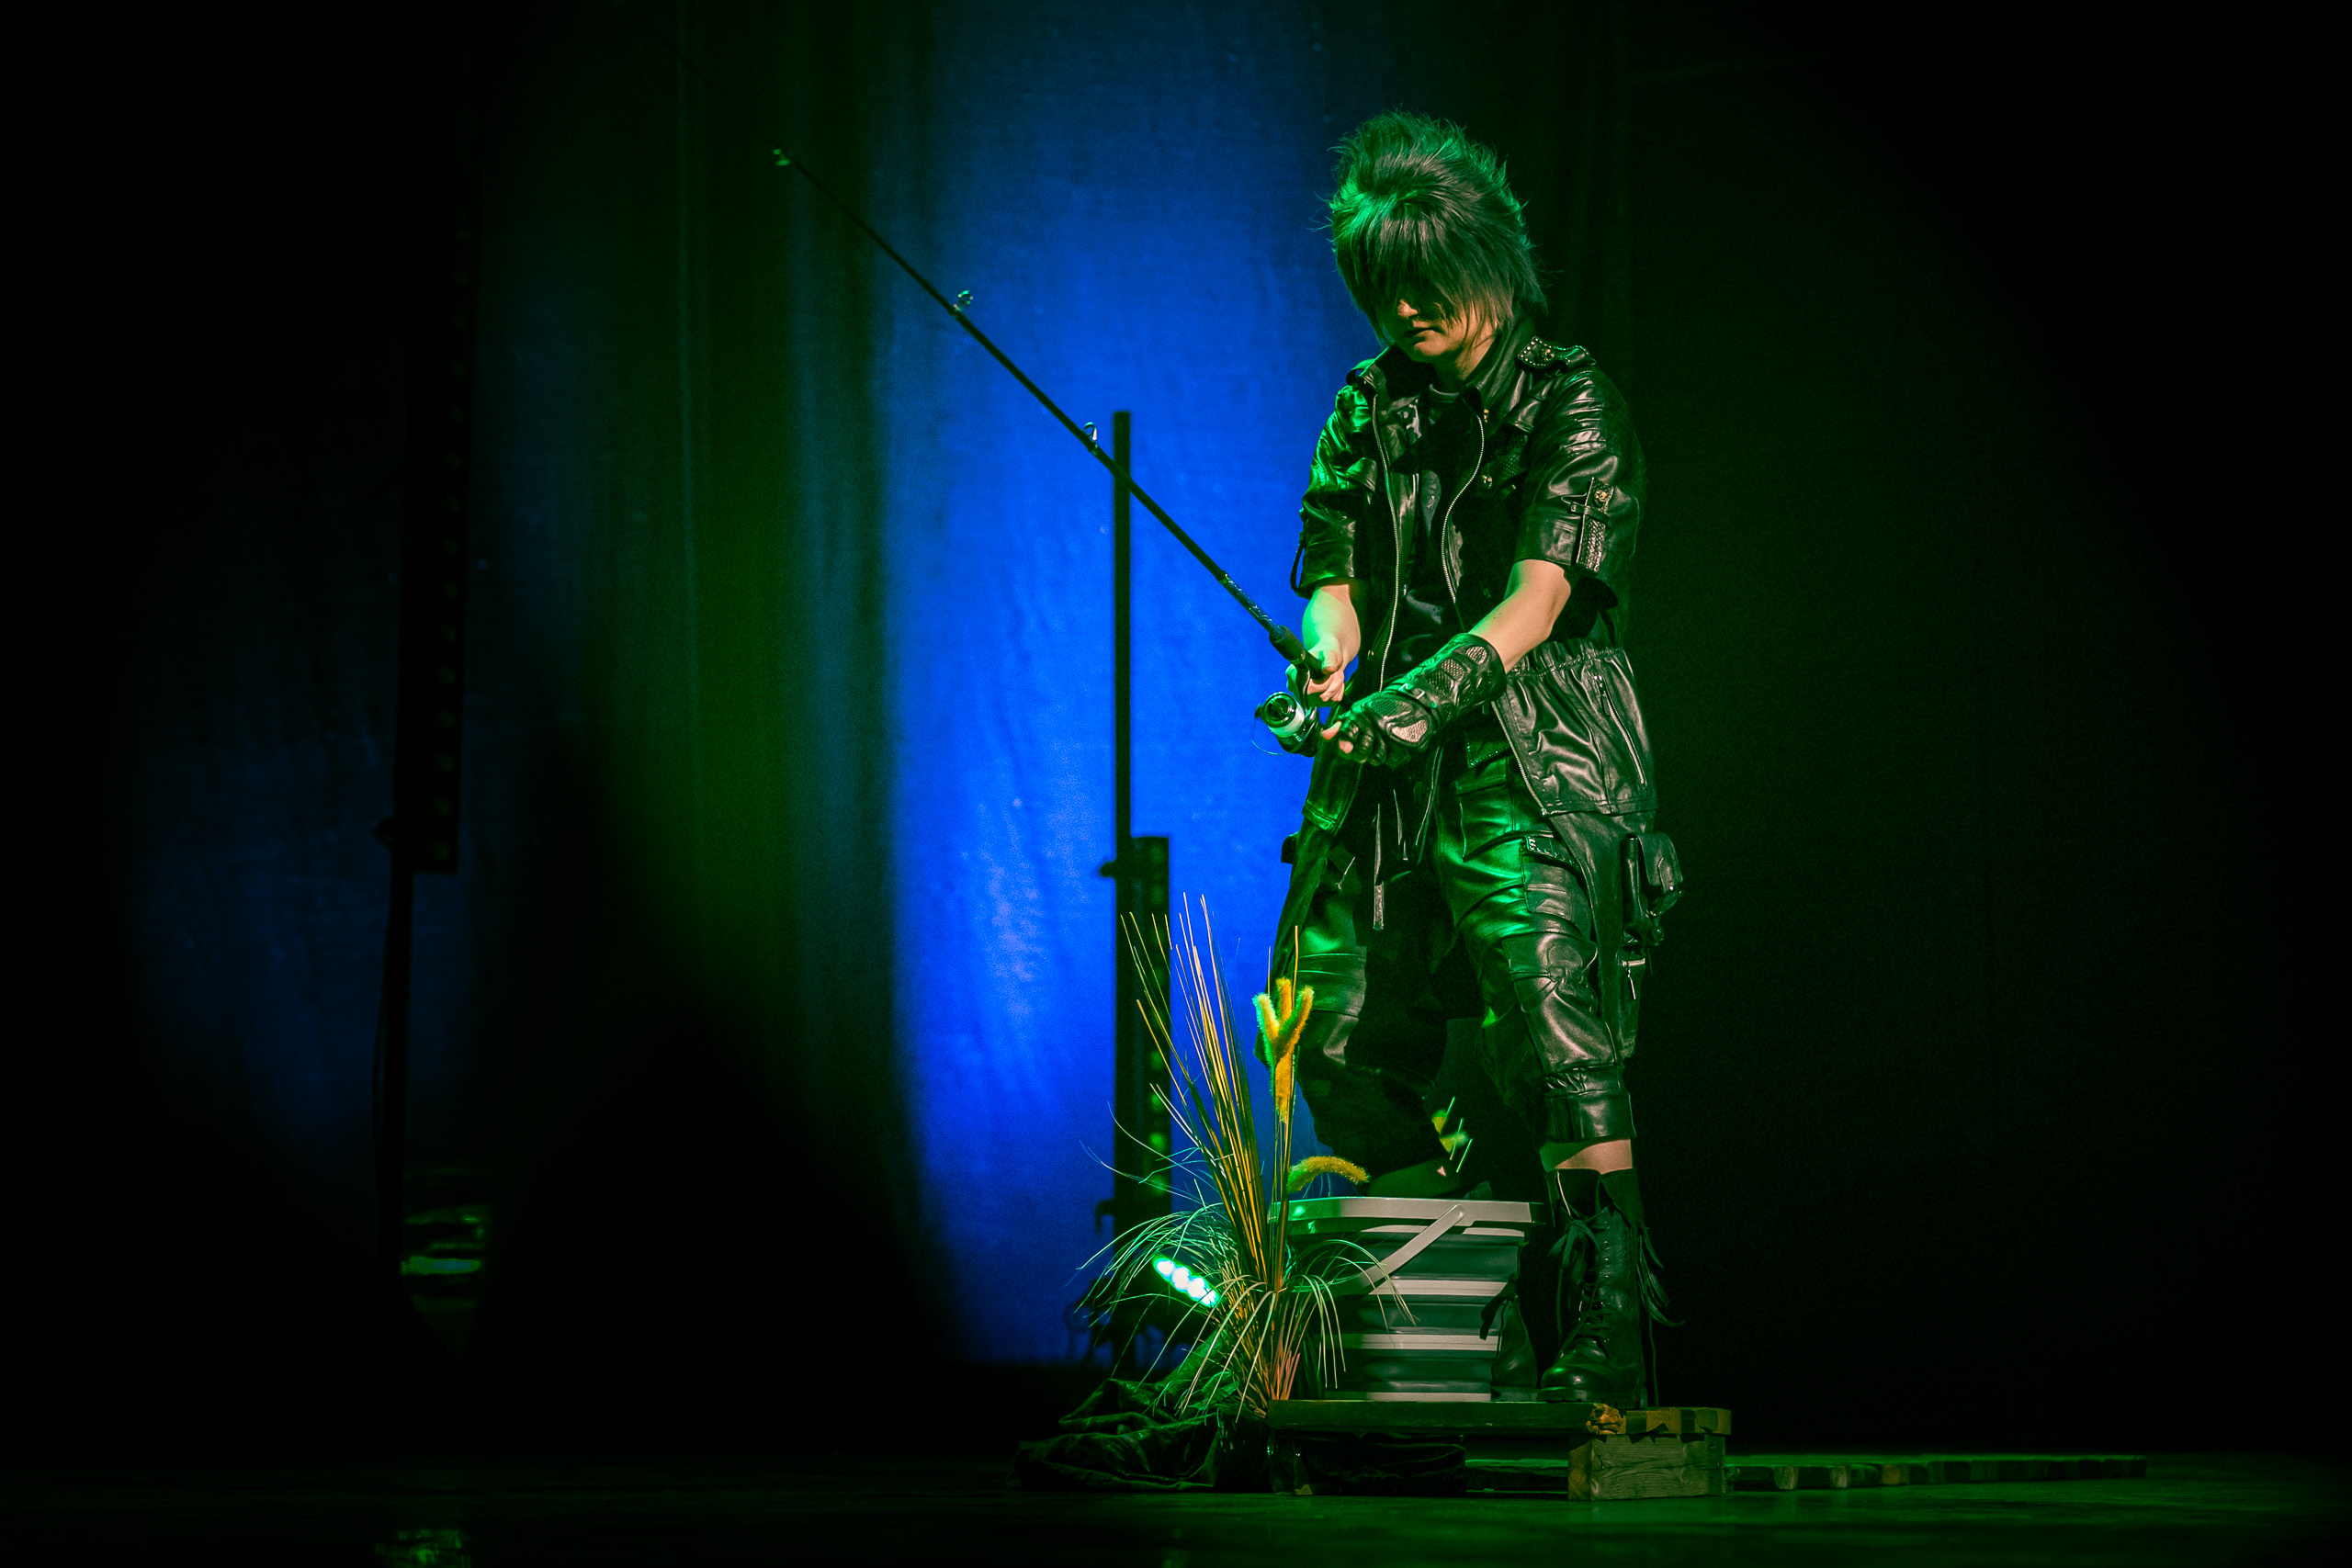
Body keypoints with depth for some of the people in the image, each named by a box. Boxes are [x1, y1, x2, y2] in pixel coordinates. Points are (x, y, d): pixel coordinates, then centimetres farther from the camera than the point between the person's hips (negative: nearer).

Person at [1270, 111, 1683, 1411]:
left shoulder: (1570, 404, -2)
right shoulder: (1370, 408, 15)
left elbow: (1538, 597, -14)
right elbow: (1335, 572, 8)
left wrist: (1424, 694, -29)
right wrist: (1329, 651, -17)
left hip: (1533, 763, -6)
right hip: (1391, 770, 6)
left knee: (1547, 1002, -23)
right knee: (1341, 1043, 3)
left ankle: (1608, 1331, -20)